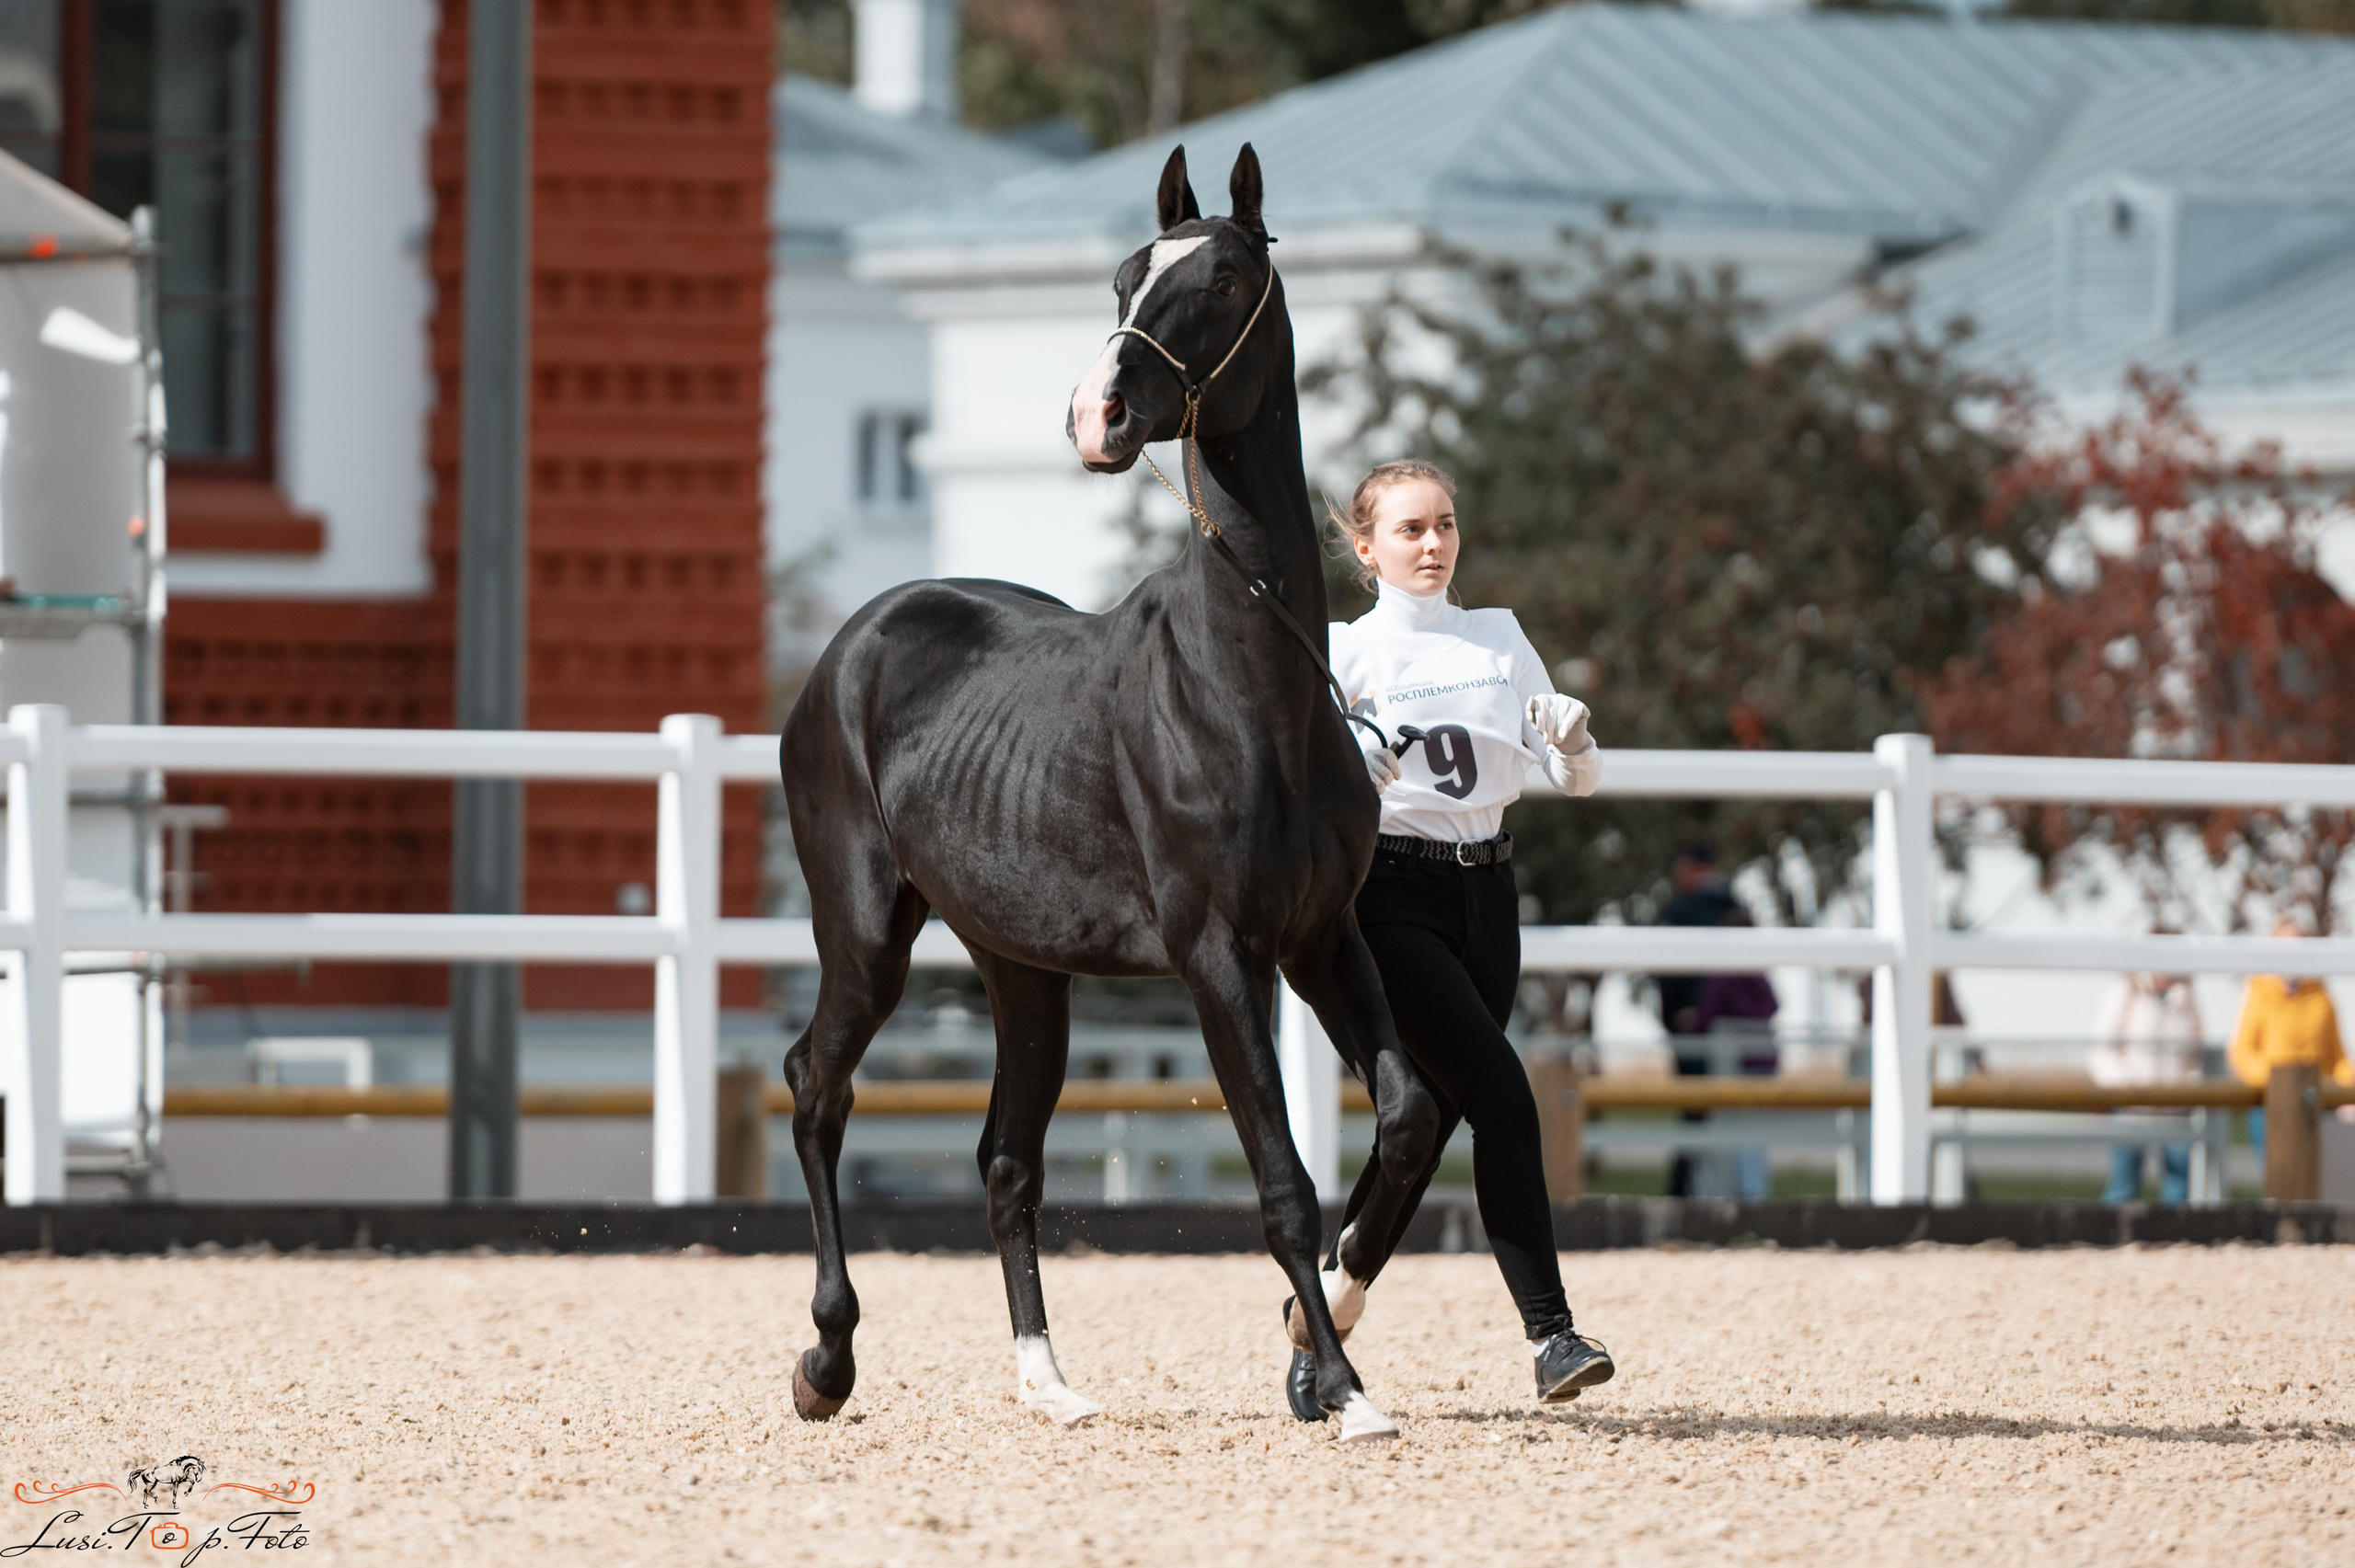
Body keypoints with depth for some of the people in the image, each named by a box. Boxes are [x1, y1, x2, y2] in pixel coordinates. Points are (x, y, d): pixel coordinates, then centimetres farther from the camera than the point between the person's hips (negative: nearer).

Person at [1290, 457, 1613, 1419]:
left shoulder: (1500, 640, 13)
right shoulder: (1344, 653, 0)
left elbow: (1574, 778, 9)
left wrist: (1574, 746, -14)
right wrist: (1358, 770, -28)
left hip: (1486, 892, 5)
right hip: (1391, 894, -5)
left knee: (1431, 1113, 7)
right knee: (1501, 1094, -18)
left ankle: (1323, 1315, 23)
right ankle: (1549, 1334, -20)